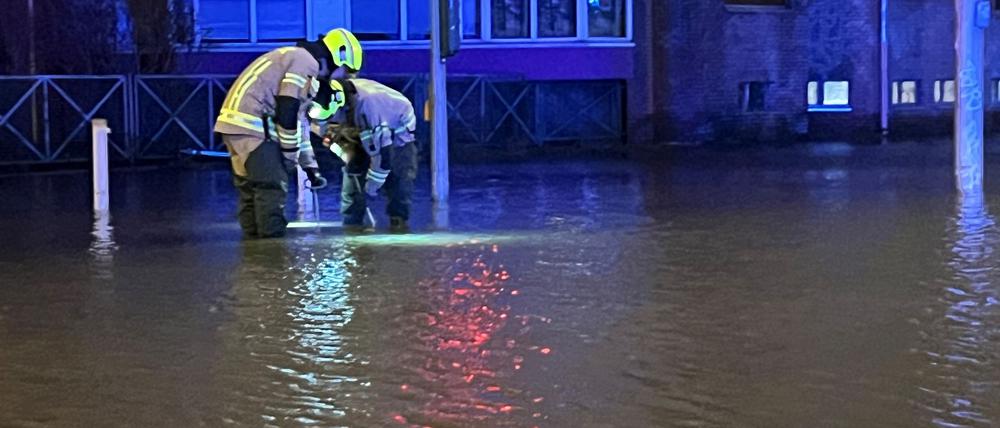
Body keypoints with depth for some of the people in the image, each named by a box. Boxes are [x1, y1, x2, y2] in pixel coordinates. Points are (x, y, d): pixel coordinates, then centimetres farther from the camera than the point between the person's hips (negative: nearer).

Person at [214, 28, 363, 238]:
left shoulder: (298, 60, 24)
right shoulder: (307, 63, -8)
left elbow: (299, 121, 27)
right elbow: (287, 113, -16)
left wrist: (310, 166, 27)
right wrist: (291, 156, -6)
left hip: (236, 122, 10)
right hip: (252, 124, -10)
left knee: (251, 190, 13)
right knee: (273, 187, -7)